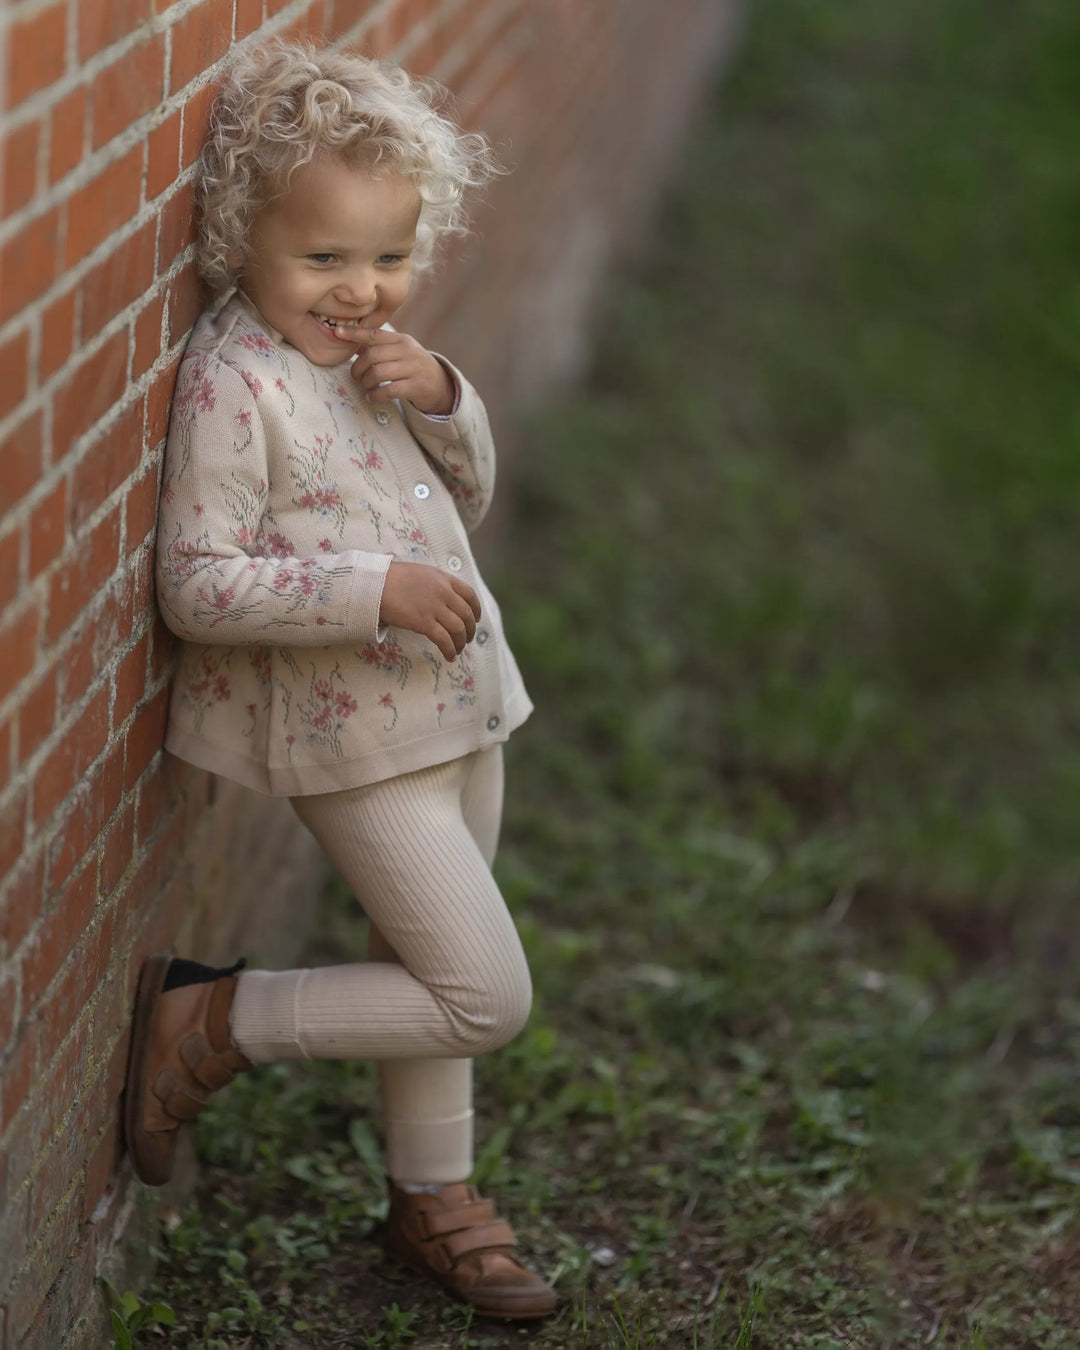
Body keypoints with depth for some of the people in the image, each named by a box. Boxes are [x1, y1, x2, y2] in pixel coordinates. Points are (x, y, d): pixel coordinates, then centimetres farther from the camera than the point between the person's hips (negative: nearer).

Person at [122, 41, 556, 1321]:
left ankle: (433, 1195, 38)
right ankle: (208, 1021, 6)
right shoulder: (234, 382, -20)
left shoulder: (370, 353, 5)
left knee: (423, 967, 21)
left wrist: (441, 399, -6)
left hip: (452, 702, 8)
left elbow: (468, 498, 15)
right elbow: (196, 585, -22)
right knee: (485, 996, -5)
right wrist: (375, 589, -28)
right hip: (355, 733, -8)